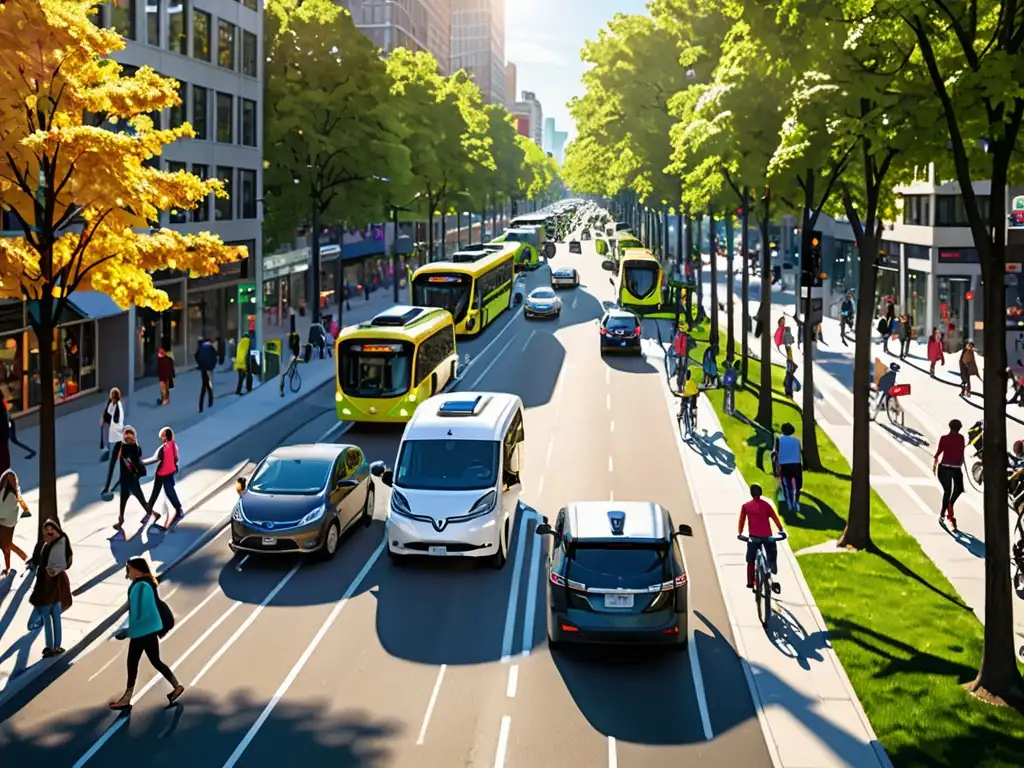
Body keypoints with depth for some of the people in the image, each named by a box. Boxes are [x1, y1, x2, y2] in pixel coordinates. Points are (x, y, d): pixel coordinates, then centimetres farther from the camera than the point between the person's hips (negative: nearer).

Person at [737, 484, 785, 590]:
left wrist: (740, 533, 13)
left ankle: (750, 583, 10)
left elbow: (742, 520, 4)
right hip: (767, 536, 0)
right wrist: (781, 530, 4)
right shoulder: (766, 504, 1)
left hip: (754, 536, 0)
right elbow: (775, 518, -2)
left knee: (751, 560, 12)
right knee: (772, 557, 15)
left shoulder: (746, 506, 2)